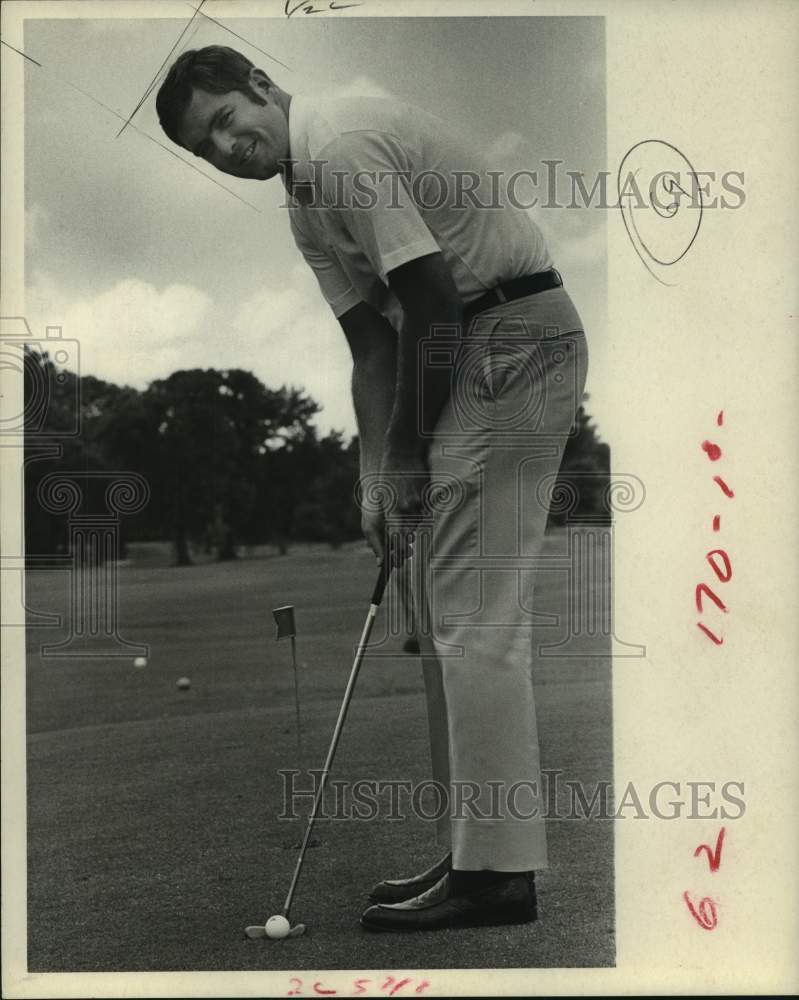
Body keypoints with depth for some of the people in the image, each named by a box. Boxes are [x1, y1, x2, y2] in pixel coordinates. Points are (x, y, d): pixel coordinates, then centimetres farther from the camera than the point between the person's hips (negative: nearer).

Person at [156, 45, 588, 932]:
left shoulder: (343, 148, -14)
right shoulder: (306, 204, 16)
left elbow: (433, 306, -17)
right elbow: (374, 349, 15)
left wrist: (407, 458, -8)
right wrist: (377, 481, 5)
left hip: (513, 338, -10)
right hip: (475, 353, 10)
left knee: (473, 612, -11)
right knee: (442, 611, 10)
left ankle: (494, 869, -7)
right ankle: (474, 852, 15)